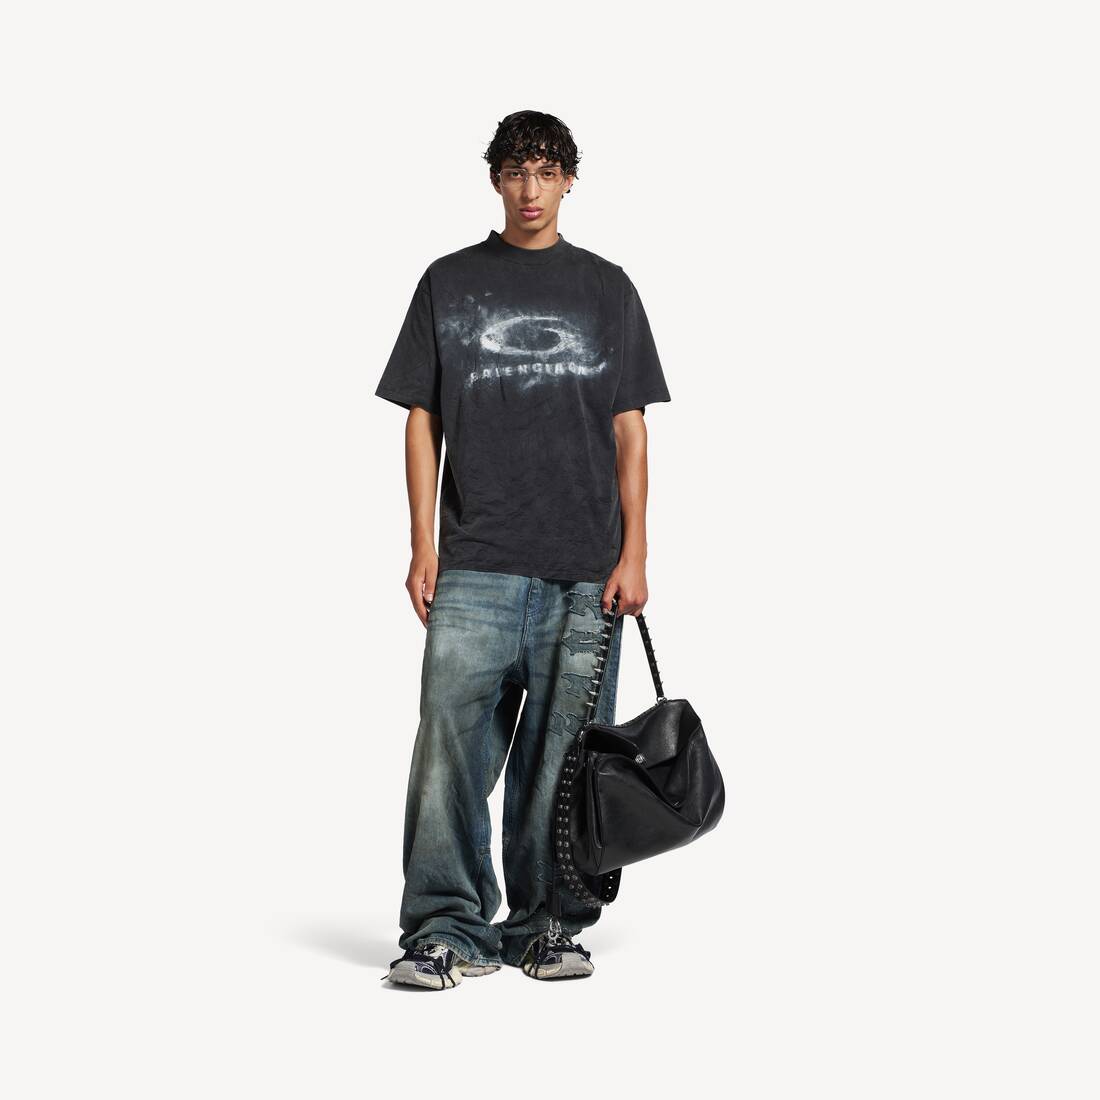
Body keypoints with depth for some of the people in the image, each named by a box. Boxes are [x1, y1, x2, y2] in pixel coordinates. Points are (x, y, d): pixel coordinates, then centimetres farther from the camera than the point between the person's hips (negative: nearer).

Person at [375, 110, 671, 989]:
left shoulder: (606, 289, 11)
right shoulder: (450, 283, 10)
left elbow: (630, 430, 8)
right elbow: (423, 420, 9)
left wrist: (634, 554, 0)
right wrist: (424, 547, 1)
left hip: (584, 570, 1)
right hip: (475, 564, 0)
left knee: (562, 753, 3)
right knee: (453, 739, -8)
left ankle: (547, 925, 15)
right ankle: (448, 930, -2)